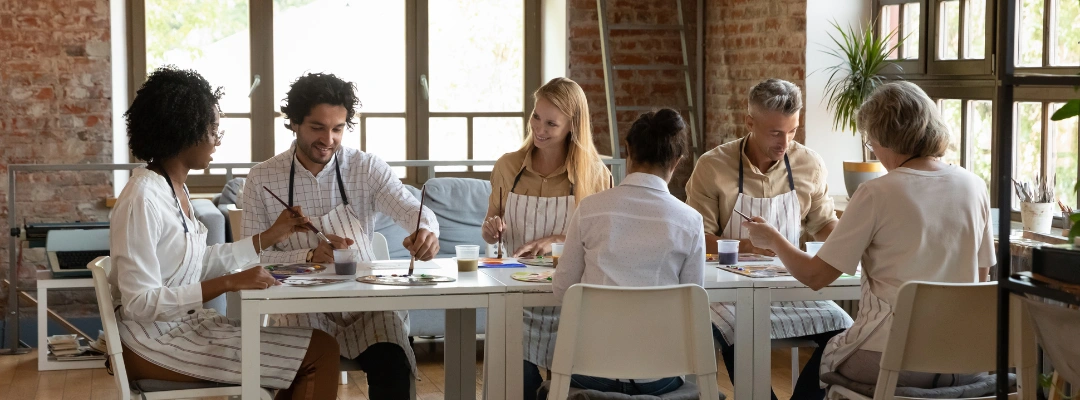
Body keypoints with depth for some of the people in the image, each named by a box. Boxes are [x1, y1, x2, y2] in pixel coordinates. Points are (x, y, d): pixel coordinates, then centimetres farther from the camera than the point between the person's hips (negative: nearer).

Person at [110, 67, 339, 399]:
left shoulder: (175, 187, 8)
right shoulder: (143, 199, -21)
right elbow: (139, 302, -24)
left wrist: (271, 235, 10)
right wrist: (229, 283, -26)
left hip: (186, 324, 9)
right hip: (156, 341, -9)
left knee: (318, 347, 7)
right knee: (320, 352, -10)